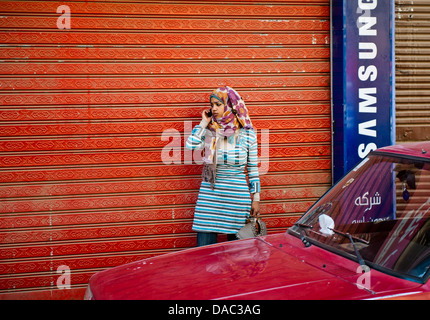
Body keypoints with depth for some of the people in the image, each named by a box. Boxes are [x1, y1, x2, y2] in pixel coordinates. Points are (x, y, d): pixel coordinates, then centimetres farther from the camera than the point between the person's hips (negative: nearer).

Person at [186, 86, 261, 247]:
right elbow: (191, 145, -13)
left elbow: (253, 168, 4)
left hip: (236, 193, -1)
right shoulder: (209, 130, 5)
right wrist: (204, 122, -4)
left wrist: (256, 199, 3)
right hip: (209, 192, 2)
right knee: (204, 242, 0)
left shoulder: (247, 133, 1)